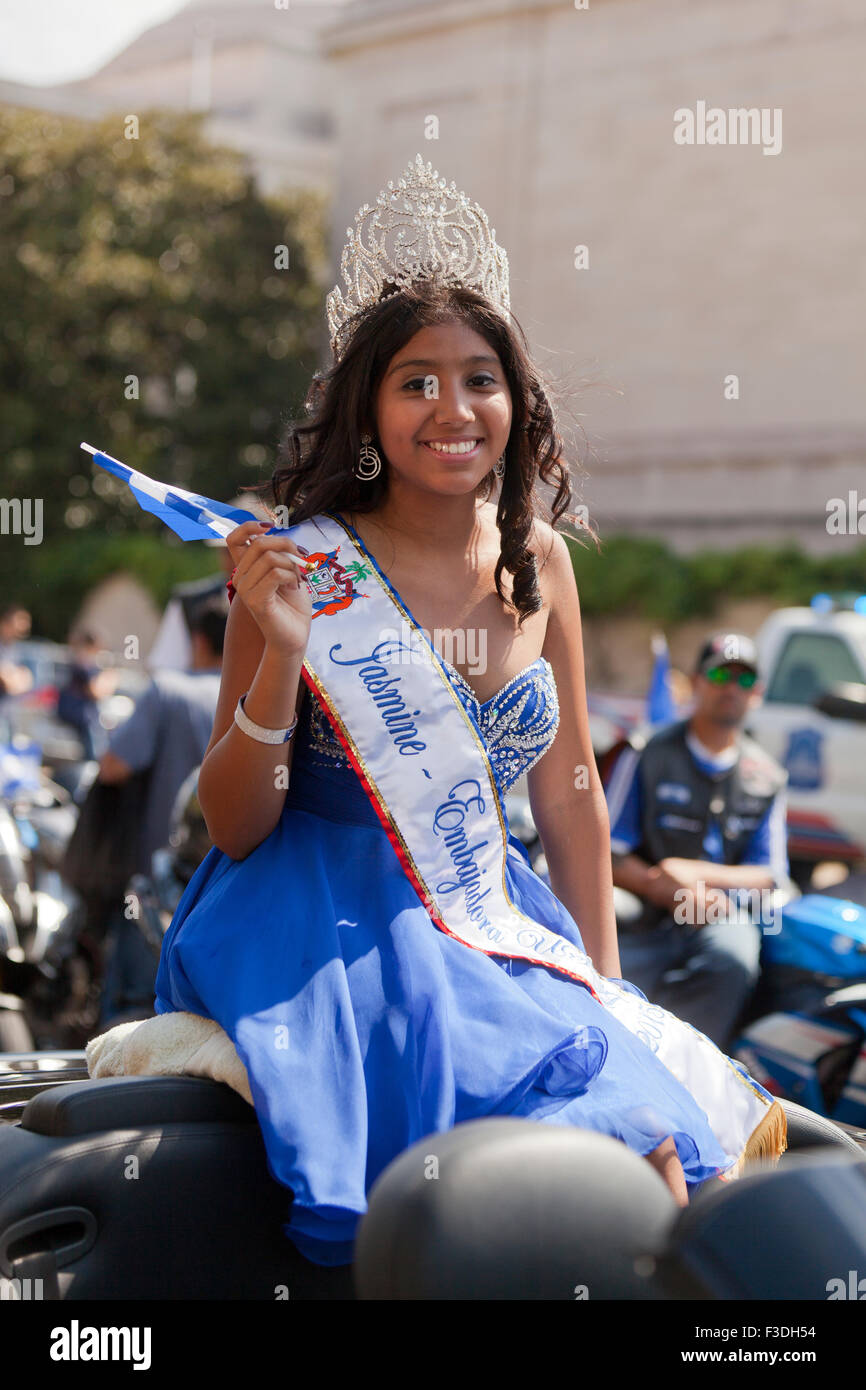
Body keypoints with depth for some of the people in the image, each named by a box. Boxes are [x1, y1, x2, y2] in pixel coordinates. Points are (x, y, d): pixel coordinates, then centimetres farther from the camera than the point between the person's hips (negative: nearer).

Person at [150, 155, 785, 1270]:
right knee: (609, 1137, -23)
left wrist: (604, 993, 11)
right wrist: (283, 653, -22)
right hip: (331, 936, -5)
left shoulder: (538, 561, 6)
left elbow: (570, 801, 13)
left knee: (741, 1126, -6)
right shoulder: (303, 568, -9)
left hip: (496, 929, 5)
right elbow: (234, 830, -7)